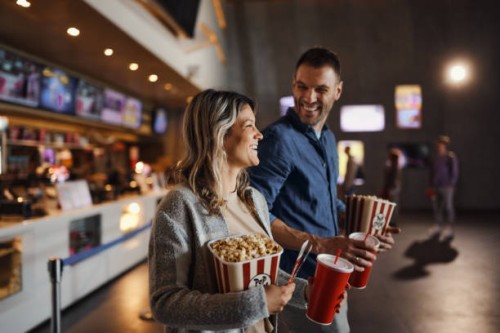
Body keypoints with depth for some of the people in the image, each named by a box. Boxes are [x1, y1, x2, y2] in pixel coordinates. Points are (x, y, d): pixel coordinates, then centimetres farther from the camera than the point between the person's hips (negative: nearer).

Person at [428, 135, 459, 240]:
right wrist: (432, 186, 13)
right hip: (436, 187, 7)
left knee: (448, 207, -3)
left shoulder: (451, 157, -6)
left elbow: (454, 173, -6)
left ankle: (449, 229, 3)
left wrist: (451, 185, -11)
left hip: (446, 187, -6)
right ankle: (438, 226, 21)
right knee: (436, 206, 9)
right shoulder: (436, 158, 13)